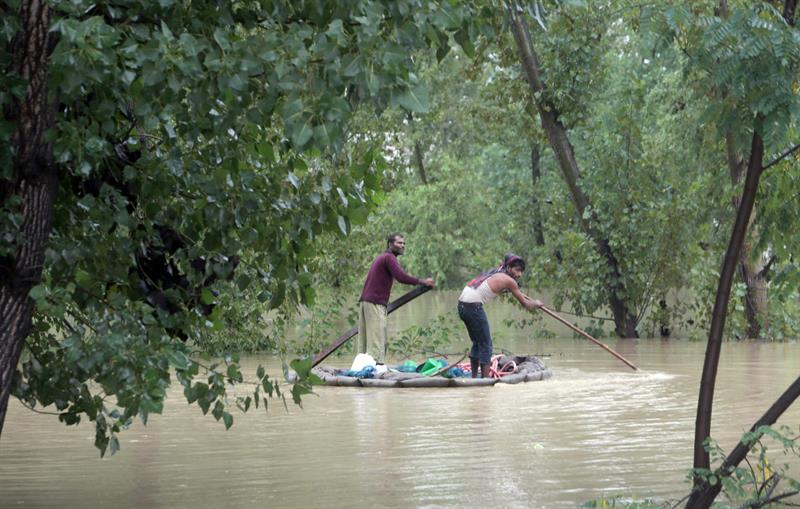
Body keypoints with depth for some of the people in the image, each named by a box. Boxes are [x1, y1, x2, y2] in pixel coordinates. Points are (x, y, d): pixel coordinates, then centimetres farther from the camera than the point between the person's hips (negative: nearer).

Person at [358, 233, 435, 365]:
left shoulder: (382, 257, 24)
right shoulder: (389, 258, -7)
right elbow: (402, 277, -21)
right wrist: (423, 282, -17)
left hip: (365, 301, 10)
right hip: (375, 303, -10)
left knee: (364, 340, 6)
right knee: (377, 339, -13)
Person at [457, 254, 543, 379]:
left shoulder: (496, 274, 20)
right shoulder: (509, 281, -5)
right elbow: (526, 305, 3)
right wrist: (537, 304, 21)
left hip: (462, 304, 9)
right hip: (473, 306, -9)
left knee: (477, 342, 21)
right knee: (486, 344, -2)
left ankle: (474, 377, 25)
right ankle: (485, 378, -5)